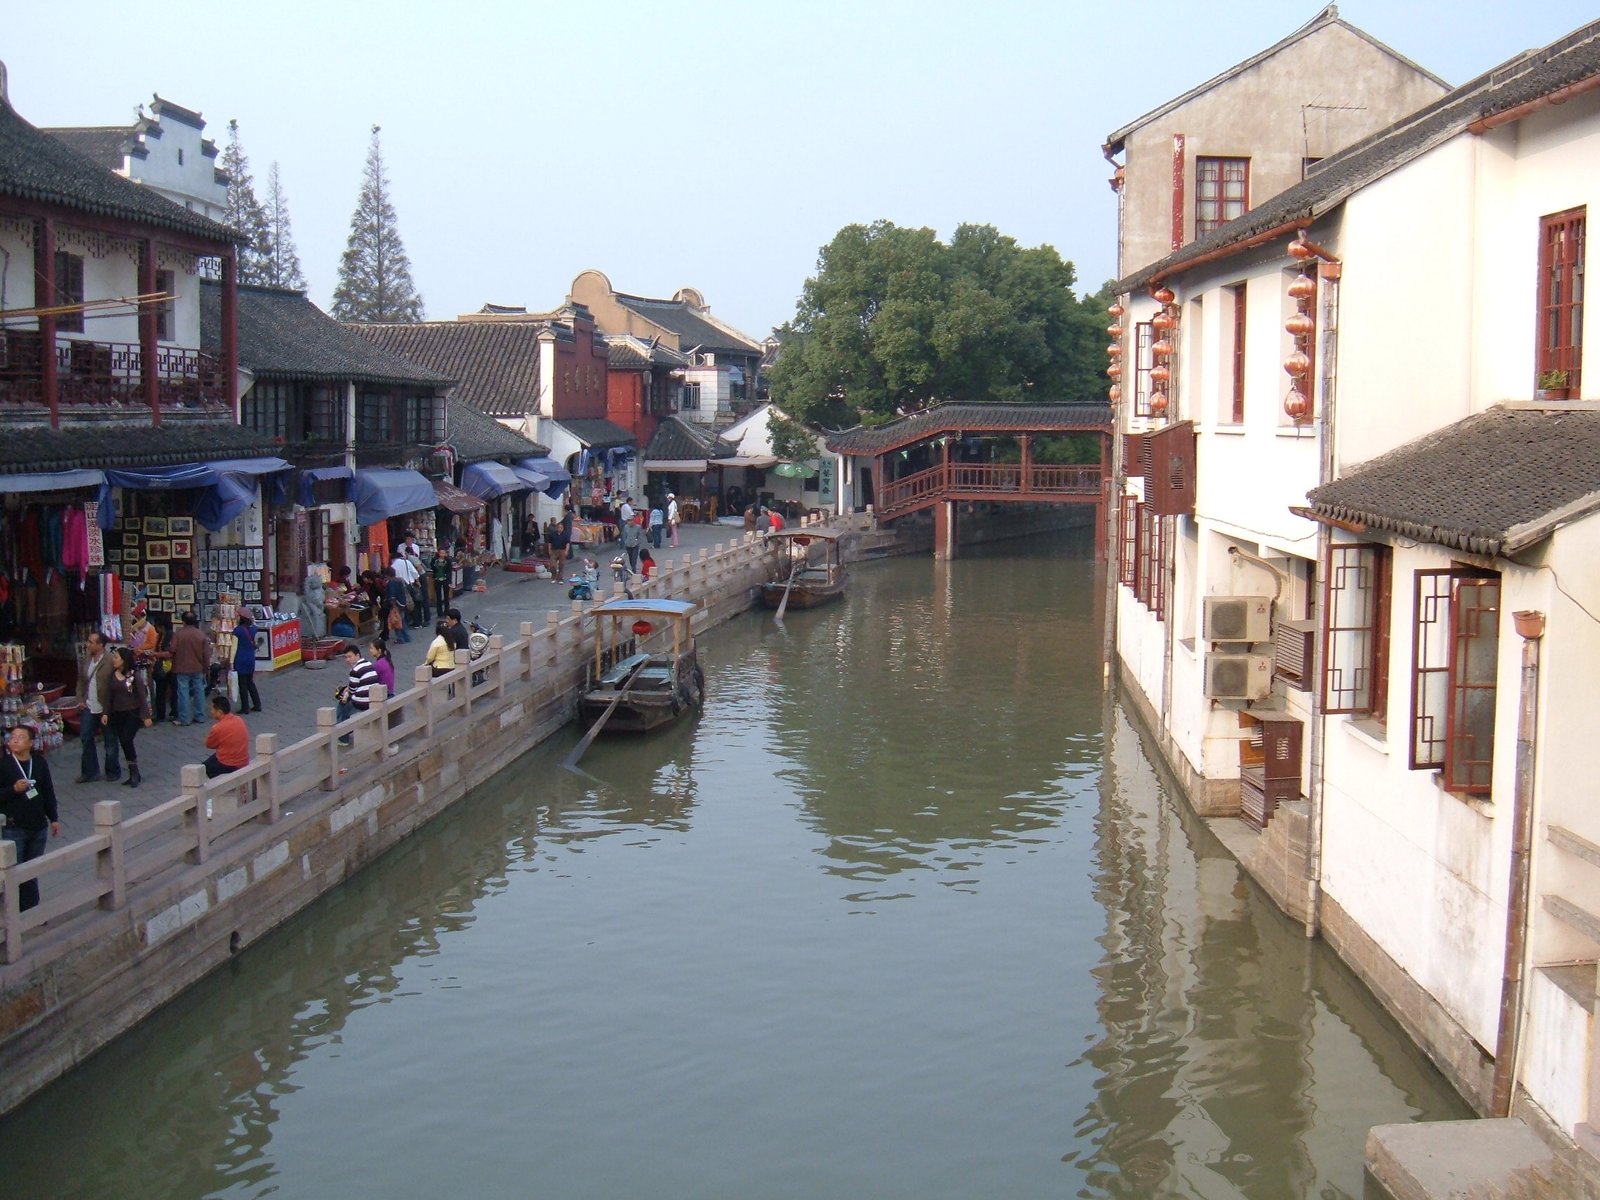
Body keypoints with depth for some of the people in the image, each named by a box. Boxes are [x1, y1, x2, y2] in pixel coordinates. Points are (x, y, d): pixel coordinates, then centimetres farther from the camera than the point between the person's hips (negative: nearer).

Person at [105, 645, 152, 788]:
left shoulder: (135, 674, -10)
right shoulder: (113, 674, 3)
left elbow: (142, 695, -9)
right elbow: (110, 695, 8)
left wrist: (146, 716, -11)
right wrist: (106, 713, 1)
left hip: (133, 713, -5)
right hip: (117, 714, 5)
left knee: (126, 740, -15)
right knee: (124, 743, 6)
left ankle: (134, 773, -2)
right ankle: (133, 774, 15)